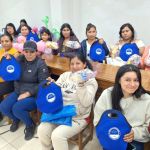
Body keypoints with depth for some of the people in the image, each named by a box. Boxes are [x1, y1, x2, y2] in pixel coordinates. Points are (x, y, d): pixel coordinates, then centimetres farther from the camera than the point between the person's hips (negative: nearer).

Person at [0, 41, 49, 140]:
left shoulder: (40, 64, -12)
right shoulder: (19, 59, 4)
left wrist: (28, 93, -21)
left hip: (34, 95, -6)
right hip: (18, 92, 6)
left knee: (17, 108, -26)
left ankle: (30, 125, 5)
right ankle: (16, 119, 22)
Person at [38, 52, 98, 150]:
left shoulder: (90, 80, -7)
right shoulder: (65, 75, 6)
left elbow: (86, 103, -18)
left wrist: (81, 85, -28)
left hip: (78, 118, -4)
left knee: (57, 135, -24)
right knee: (42, 130, -12)